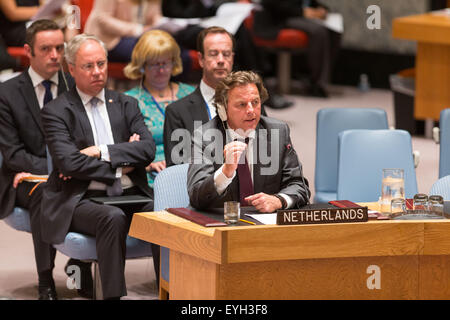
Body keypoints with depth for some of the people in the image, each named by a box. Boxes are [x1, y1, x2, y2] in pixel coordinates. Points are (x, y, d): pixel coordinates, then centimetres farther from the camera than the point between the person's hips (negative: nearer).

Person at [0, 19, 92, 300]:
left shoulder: (75, 88, 7)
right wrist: (51, 169, -21)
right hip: (26, 181, -2)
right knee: (45, 192, -36)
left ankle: (79, 267, -8)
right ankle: (46, 281, -25)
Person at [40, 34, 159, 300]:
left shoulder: (126, 105, 17)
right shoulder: (56, 111, 4)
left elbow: (148, 149, 2)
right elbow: (69, 163, -11)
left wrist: (101, 152, -9)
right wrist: (121, 165, -6)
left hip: (131, 197, 4)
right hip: (83, 200, -3)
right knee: (113, 218, -36)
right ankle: (113, 295, -33)